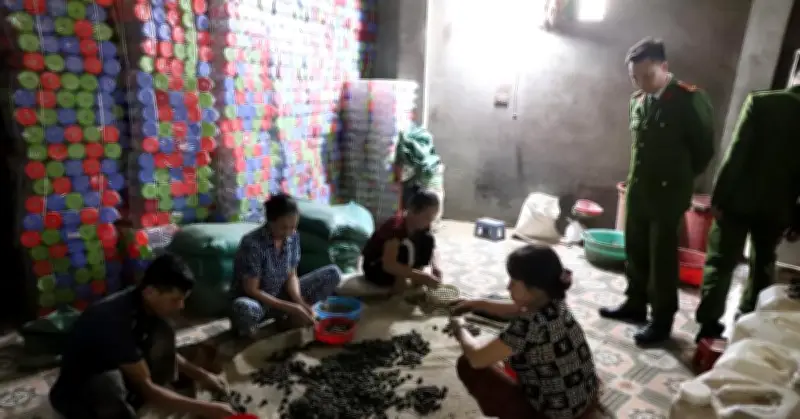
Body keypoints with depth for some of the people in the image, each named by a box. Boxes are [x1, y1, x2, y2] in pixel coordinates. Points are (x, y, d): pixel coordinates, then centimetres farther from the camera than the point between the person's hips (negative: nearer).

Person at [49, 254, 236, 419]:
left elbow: (166, 353, 7)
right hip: (78, 392, -7)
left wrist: (201, 375, -5)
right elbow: (145, 387, -31)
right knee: (109, 382, -39)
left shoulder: (147, 306, -11)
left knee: (163, 333, -11)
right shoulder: (115, 318, -34)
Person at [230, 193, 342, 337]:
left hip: (282, 296, 6)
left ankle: (290, 317, -8)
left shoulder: (293, 237, -7)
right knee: (242, 308, -44)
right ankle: (246, 328, -7)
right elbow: (251, 290, -24)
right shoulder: (252, 244, -25)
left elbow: (291, 276, -1)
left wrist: (299, 302, -20)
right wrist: (291, 307, -27)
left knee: (333, 273, -5)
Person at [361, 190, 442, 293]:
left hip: (395, 265, 7)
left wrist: (435, 266, -20)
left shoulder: (422, 226, -10)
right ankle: (399, 282, -13)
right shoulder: (396, 226, -32)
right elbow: (389, 265, -40)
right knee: (407, 248, -33)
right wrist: (423, 276, -42)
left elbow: (431, 248, 3)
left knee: (428, 240, -10)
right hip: (374, 267, -7)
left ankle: (415, 280, -1)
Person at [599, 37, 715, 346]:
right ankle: (635, 304, 31)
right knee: (635, 253, 15)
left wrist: (679, 179, 4)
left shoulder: (689, 99, -13)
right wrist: (637, 180, 13)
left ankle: (662, 321, 16)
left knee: (662, 259, 3)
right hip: (637, 190, 6)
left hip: (667, 193, -6)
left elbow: (704, 148, -5)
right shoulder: (638, 100, 6)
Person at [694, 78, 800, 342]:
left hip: (739, 199, -3)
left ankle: (709, 324, 2)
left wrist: (719, 196, -9)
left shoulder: (762, 102, -8)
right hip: (776, 207, 3)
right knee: (763, 266, 18)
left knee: (721, 261, 4)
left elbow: (738, 152, -13)